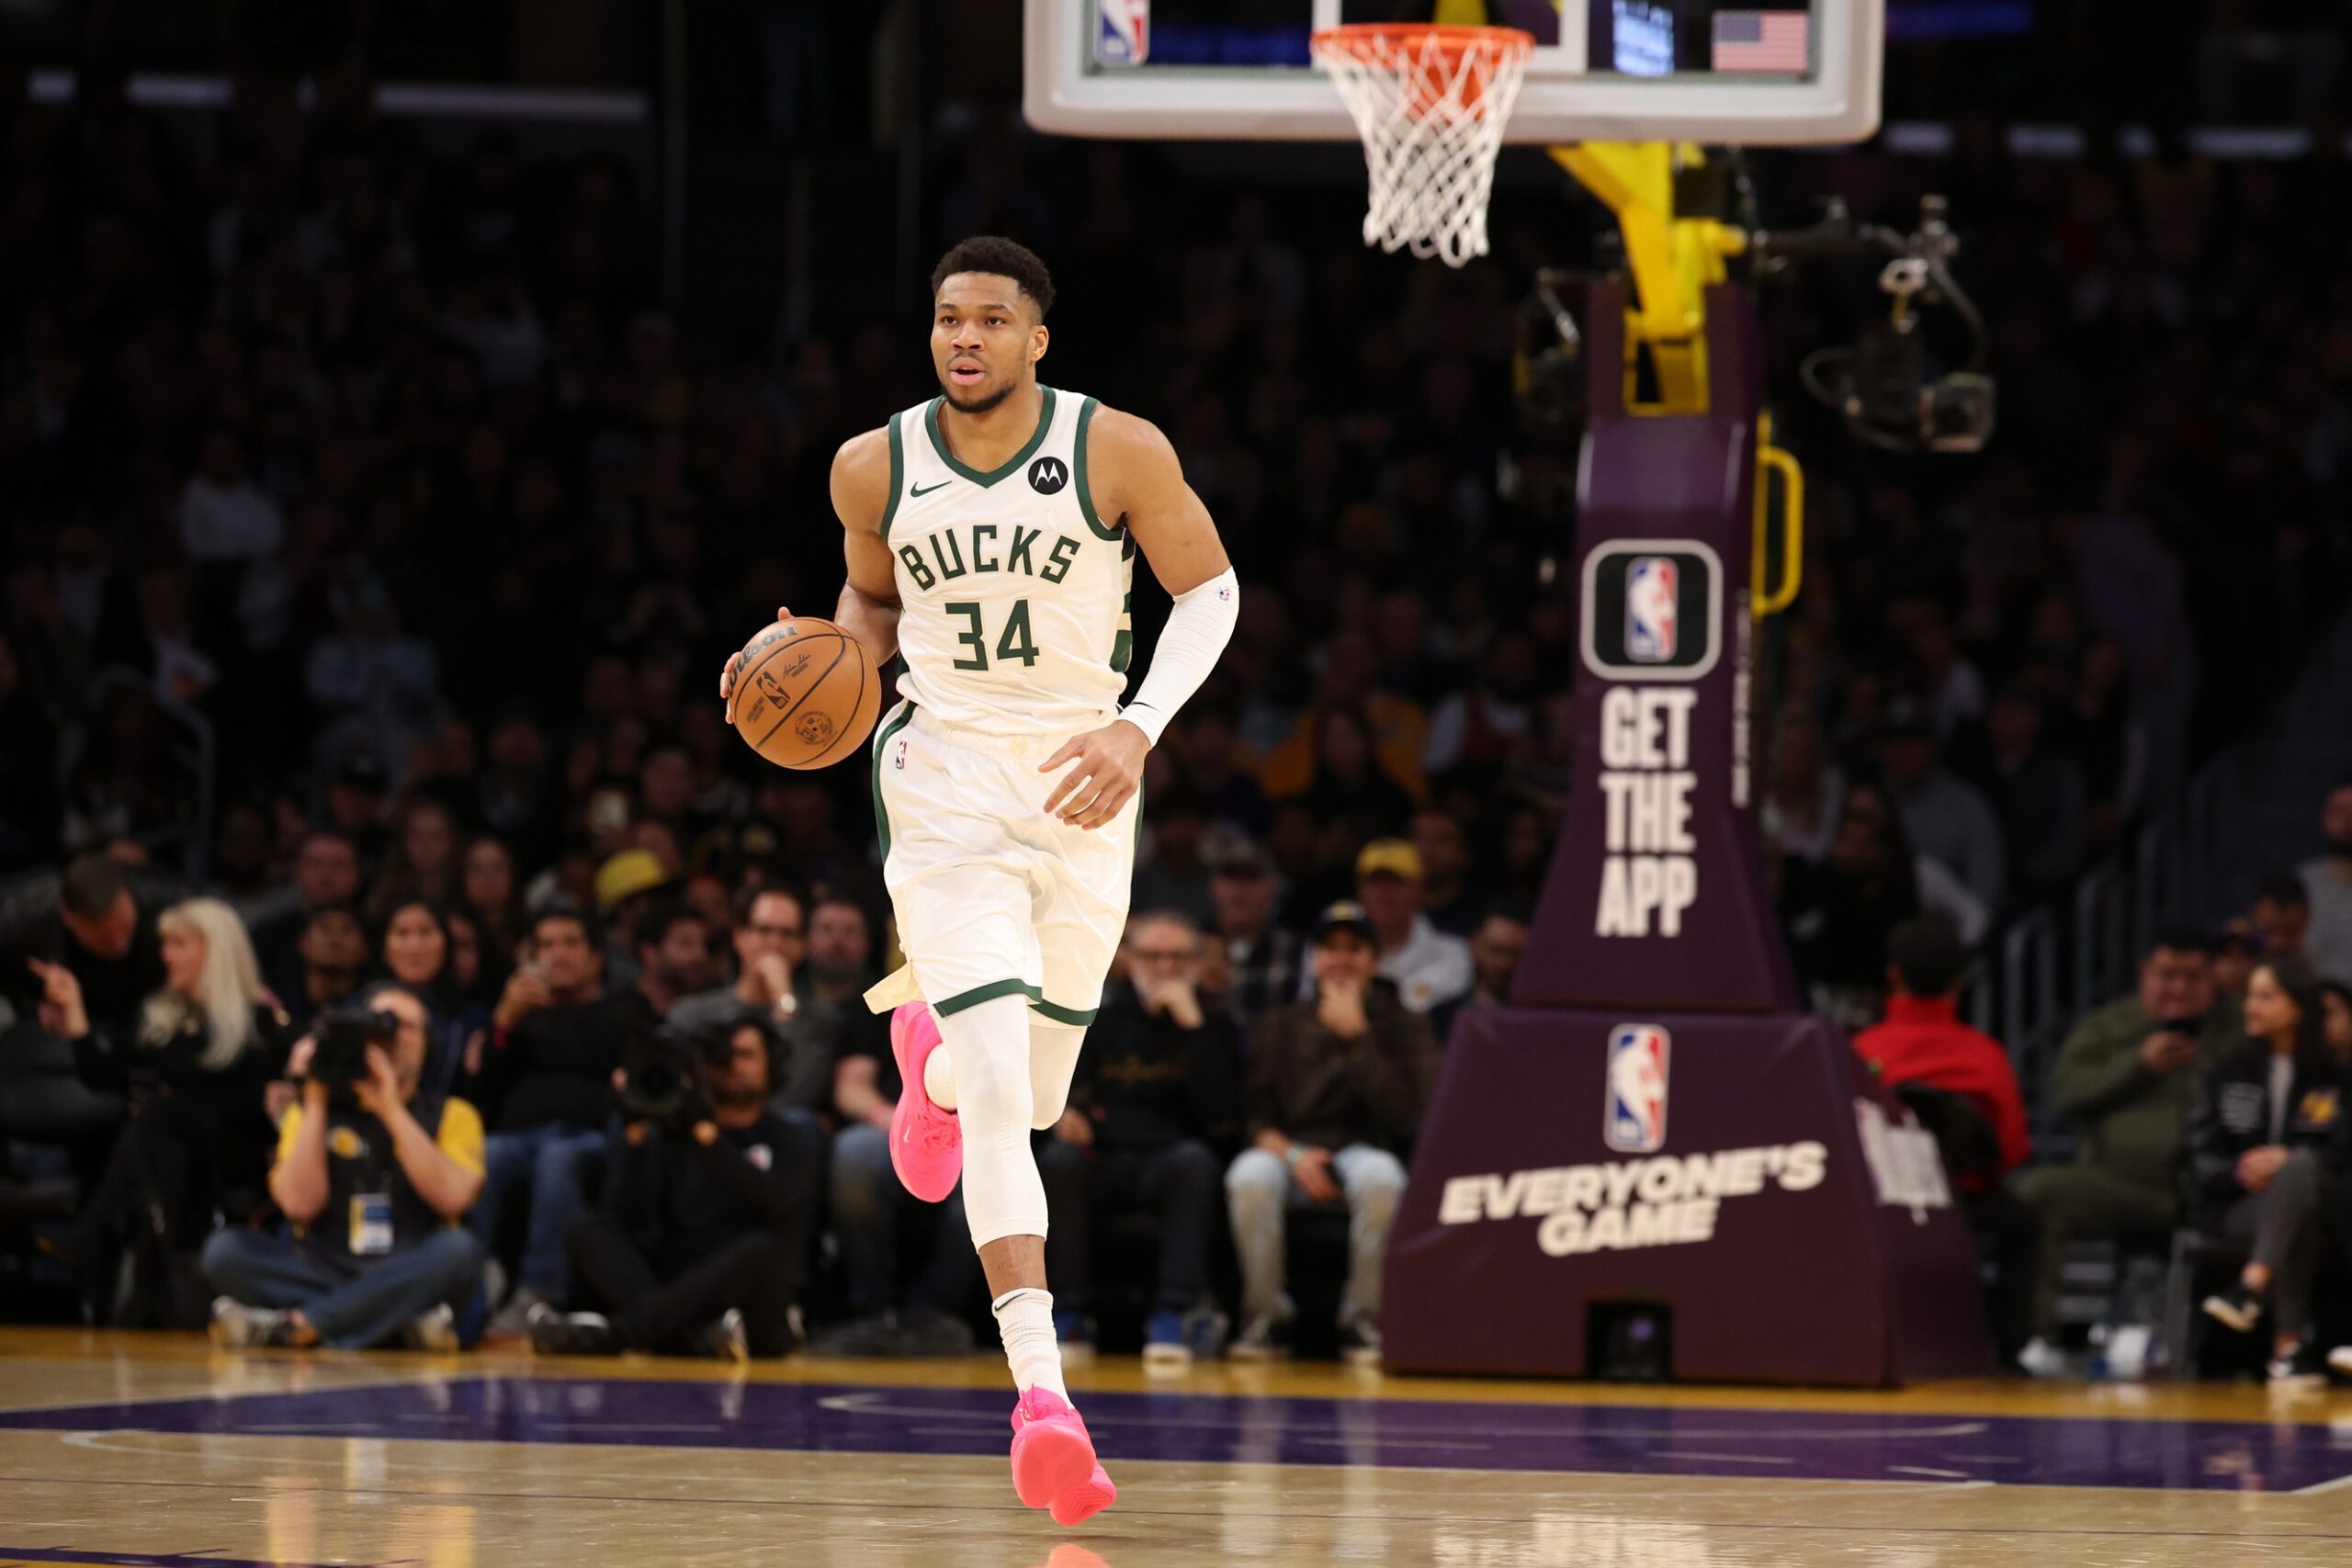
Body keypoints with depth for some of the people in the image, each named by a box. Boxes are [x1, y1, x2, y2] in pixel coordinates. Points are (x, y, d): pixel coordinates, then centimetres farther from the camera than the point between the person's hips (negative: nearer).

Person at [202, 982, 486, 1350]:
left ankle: (294, 1323, -31)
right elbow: (300, 1205, -4)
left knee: (458, 1249, -33)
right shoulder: (314, 1111, 13)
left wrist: (391, 1109, -12)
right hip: (322, 1273, 1)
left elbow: (452, 1198, -10)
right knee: (225, 1250, -24)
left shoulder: (451, 1115, 10)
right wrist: (315, 1101, -4)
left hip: (409, 1275, -1)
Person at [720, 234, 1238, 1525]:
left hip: (1083, 793, 1)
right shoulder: (875, 469, -3)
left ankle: (931, 1051, 50)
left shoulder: (1118, 451, -10)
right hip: (946, 784, -1)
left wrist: (1139, 729, -15)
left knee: (1028, 1102, 12)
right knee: (1000, 1091, -18)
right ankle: (1040, 1393, -21)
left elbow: (1208, 590, 0)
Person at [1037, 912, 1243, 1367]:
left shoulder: (1214, 1027, 6)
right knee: (1057, 1160, -32)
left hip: (1167, 1163, -1)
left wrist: (1192, 1026, -15)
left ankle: (1173, 1317, -39)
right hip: (1099, 1160, 1)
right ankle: (1070, 1313, -26)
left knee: (1194, 1159, -35)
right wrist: (1063, 1113, -14)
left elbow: (1220, 1118, -10)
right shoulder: (1098, 1018, 10)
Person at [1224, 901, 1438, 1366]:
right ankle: (1265, 1313, -17)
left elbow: (1408, 1114, -9)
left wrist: (1355, 1036, -12)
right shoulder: (1281, 1026, 13)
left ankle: (1362, 1317, -21)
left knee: (1379, 1176, -39)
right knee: (1250, 1176, -35)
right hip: (1290, 1150, 1)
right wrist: (1291, 1153, -15)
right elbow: (1253, 1113, 6)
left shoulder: (1405, 1026, 7)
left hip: (1365, 1149, -1)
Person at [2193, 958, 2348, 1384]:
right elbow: (2201, 1156, 7)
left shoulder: (2332, 1078, 7)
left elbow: (2339, 1154, -2)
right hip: (2236, 1206, 0)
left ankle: (2253, 1286, -49)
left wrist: (2286, 1158, -20)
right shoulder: (2229, 1073, 10)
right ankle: (2290, 1342, -45)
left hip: (2309, 1194, 0)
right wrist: (2241, 1173, -14)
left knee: (2299, 1168, -36)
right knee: (2297, 1220, -35)